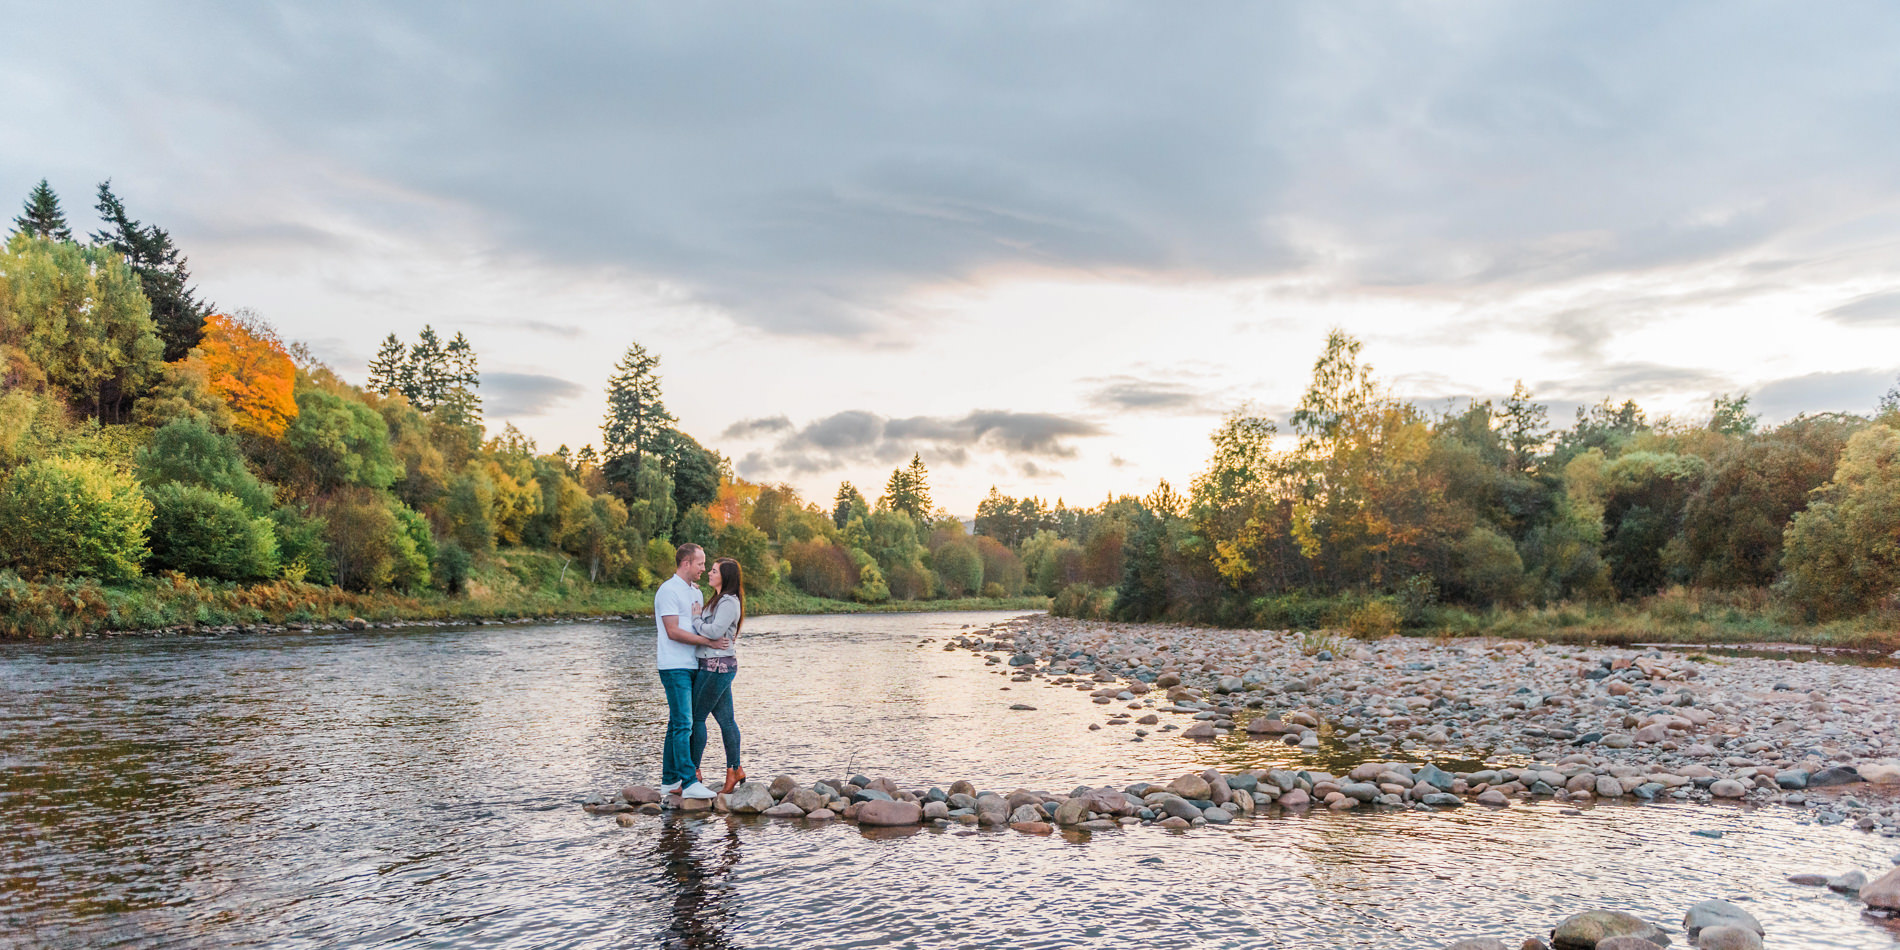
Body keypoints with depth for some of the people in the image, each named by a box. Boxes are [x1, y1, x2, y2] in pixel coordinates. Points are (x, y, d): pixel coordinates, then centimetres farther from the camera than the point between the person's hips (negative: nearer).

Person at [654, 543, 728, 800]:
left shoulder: (695, 591, 17)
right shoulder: (669, 590, -11)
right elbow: (673, 632, -17)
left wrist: (721, 637, 3)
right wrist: (709, 641, -16)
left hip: (690, 666, 9)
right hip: (674, 666, -9)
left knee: (677, 723, 12)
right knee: (683, 723, -11)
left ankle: (670, 780, 18)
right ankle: (689, 784, -12)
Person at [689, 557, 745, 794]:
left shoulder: (729, 602, -13)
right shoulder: (718, 600, 18)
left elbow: (715, 631, -23)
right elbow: (705, 625, 21)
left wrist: (695, 621, -9)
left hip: (717, 667, -9)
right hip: (714, 666, 9)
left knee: (696, 717, -3)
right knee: (725, 719, 10)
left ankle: (694, 771, 5)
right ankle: (734, 770, 15)